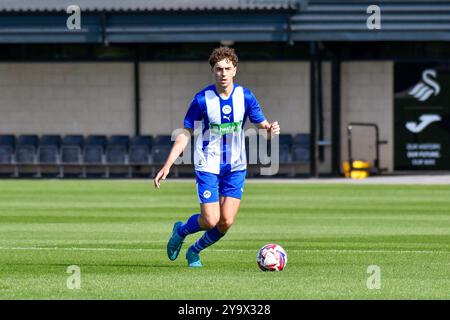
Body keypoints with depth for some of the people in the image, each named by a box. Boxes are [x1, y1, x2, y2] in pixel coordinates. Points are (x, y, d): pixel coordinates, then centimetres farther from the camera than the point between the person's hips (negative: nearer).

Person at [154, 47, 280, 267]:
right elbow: (185, 135, -5)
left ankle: (195, 251, 23)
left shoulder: (245, 97, -4)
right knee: (210, 221, -11)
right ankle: (181, 230, 23)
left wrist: (270, 129, -23)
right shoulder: (202, 99, -11)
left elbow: (261, 124, 3)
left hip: (235, 167, 3)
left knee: (226, 222, -5)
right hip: (207, 166, -3)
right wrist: (167, 166, -12)